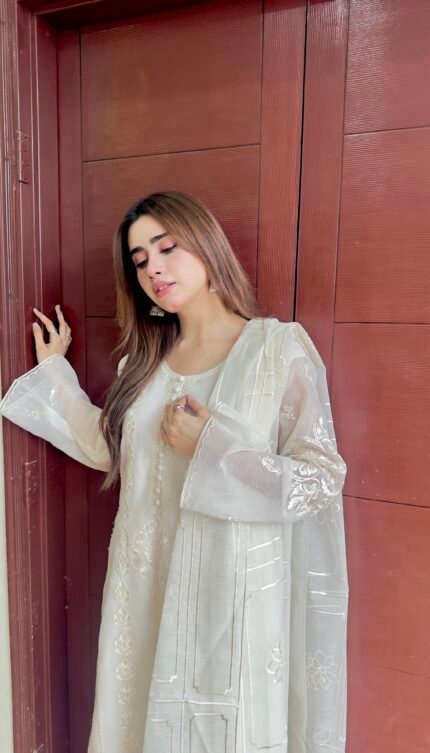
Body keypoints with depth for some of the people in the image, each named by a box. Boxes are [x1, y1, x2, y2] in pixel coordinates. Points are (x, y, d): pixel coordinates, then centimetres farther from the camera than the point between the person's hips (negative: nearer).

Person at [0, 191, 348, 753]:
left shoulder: (279, 346, -13)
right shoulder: (145, 357, 4)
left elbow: (322, 480, -13)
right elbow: (108, 449, 11)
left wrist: (211, 449, -21)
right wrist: (55, 371, 12)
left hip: (234, 590, -4)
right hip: (147, 584, 5)